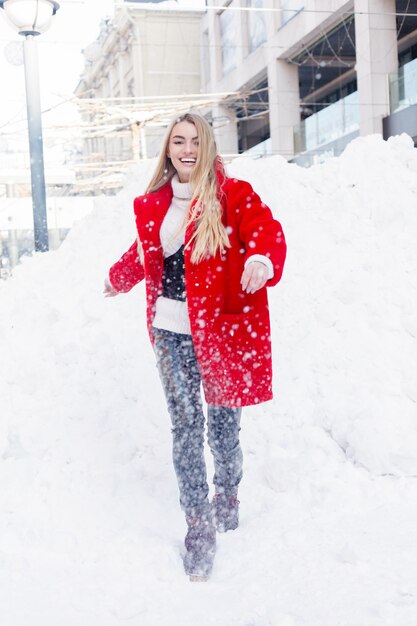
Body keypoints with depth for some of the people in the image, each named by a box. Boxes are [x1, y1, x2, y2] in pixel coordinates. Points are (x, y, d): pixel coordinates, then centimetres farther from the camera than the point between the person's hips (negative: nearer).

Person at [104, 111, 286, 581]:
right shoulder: (153, 204, 10)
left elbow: (266, 231, -16)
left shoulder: (233, 194, -2)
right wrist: (118, 279, 45)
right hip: (171, 331, 3)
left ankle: (226, 497, 34)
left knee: (222, 420, 7)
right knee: (186, 424, 0)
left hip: (223, 326, -3)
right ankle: (198, 523, 9)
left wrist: (262, 260, -39)